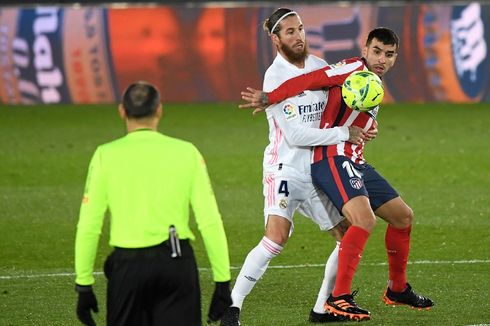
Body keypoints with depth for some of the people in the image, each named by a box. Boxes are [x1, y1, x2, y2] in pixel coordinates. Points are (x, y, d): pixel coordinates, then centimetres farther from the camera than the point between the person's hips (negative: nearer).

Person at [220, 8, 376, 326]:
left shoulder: (318, 65, 6)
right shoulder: (275, 77, -15)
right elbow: (296, 134, -20)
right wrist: (345, 133, -15)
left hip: (318, 169, 7)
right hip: (285, 168, -7)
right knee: (276, 238, -24)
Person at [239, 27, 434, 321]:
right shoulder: (354, 69, -7)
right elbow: (309, 80, -15)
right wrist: (269, 98, -21)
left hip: (356, 163, 10)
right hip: (333, 158, -10)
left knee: (403, 216, 17)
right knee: (365, 220, -28)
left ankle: (398, 290, 32)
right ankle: (339, 297, -29)